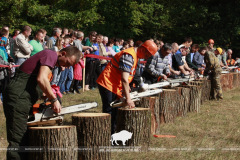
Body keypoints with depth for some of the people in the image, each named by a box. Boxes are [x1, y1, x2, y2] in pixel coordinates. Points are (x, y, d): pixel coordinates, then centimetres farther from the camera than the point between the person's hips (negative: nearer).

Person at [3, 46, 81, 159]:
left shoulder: (49, 57, 22)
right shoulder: (51, 55, -8)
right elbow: (41, 79, -23)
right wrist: (54, 100, -15)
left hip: (21, 101, 10)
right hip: (17, 98, -10)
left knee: (24, 141, 13)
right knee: (18, 141, -10)